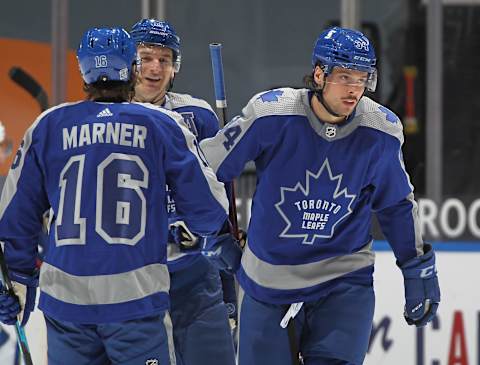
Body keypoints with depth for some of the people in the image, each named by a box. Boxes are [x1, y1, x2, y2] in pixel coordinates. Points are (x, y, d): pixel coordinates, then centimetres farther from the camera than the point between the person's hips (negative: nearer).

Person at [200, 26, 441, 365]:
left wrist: (420, 270, 13)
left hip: (344, 282, 0)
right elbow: (209, 164, -4)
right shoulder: (270, 113, -17)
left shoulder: (381, 131, -8)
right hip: (269, 279, 0)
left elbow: (398, 205, 8)